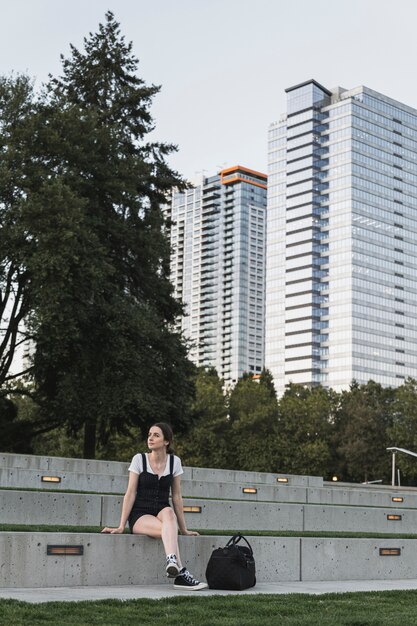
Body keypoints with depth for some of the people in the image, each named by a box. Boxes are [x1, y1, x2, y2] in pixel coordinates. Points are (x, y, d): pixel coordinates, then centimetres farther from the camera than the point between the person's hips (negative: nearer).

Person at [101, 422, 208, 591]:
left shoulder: (174, 462, 6)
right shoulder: (139, 459, -1)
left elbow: (176, 496, 9)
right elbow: (130, 494, -3)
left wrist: (184, 529, 8)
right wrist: (121, 526, -8)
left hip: (162, 512, 1)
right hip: (140, 515, -1)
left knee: (168, 513, -38)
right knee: (167, 529, -35)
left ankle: (172, 562, -56)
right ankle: (181, 574, -46)